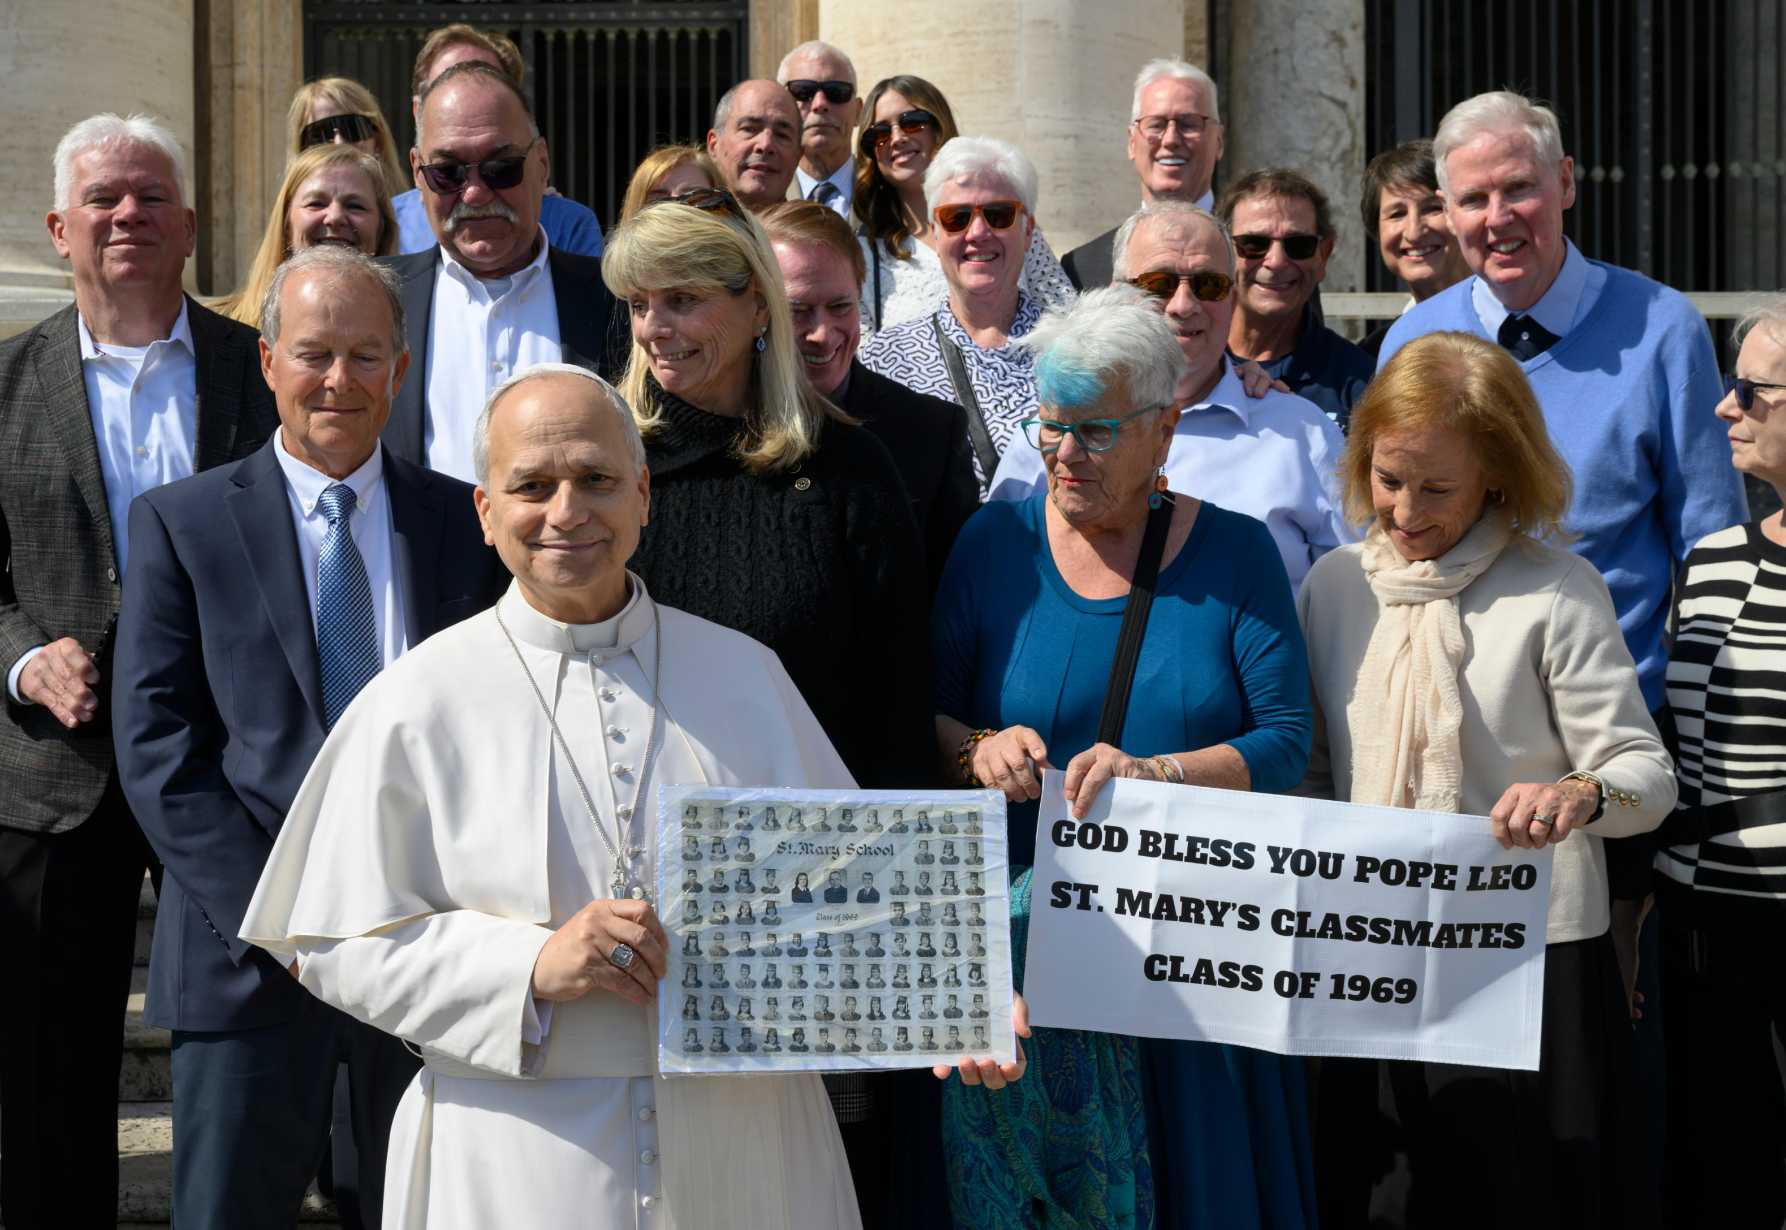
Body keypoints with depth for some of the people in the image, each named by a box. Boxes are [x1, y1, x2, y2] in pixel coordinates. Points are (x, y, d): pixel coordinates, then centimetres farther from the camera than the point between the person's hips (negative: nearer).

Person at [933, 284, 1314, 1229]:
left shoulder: (1234, 554, 1)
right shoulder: (997, 542, 3)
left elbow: (1286, 741, -6)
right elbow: (923, 715, 7)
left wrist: (1156, 773, -21)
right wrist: (979, 751, -15)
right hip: (1022, 935, 1)